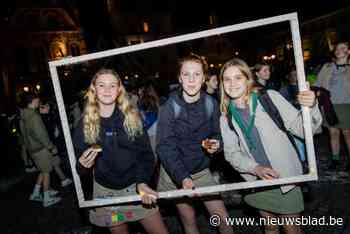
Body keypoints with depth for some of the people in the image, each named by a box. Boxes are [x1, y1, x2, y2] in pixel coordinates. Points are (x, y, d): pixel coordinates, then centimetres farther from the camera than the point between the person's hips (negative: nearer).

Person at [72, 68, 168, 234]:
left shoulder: (132, 116, -5)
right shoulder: (85, 124, -4)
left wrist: (142, 182, -20)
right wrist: (83, 164, -21)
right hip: (106, 190, 1)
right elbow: (80, 168, 1)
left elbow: (145, 153, -6)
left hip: (135, 185, 0)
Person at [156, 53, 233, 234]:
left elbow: (216, 135, 5)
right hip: (174, 174, -2)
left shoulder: (211, 104, -7)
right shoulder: (169, 107, -16)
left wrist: (216, 144, -19)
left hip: (201, 171, 2)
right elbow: (164, 147, -20)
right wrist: (182, 178, -32)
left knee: (223, 219, 2)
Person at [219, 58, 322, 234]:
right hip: (258, 181, 3)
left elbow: (300, 128, -13)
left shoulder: (270, 98, -13)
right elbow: (231, 153, -1)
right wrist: (255, 168, -17)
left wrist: (310, 108, -33)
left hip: (285, 178, -3)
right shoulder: (226, 118, -2)